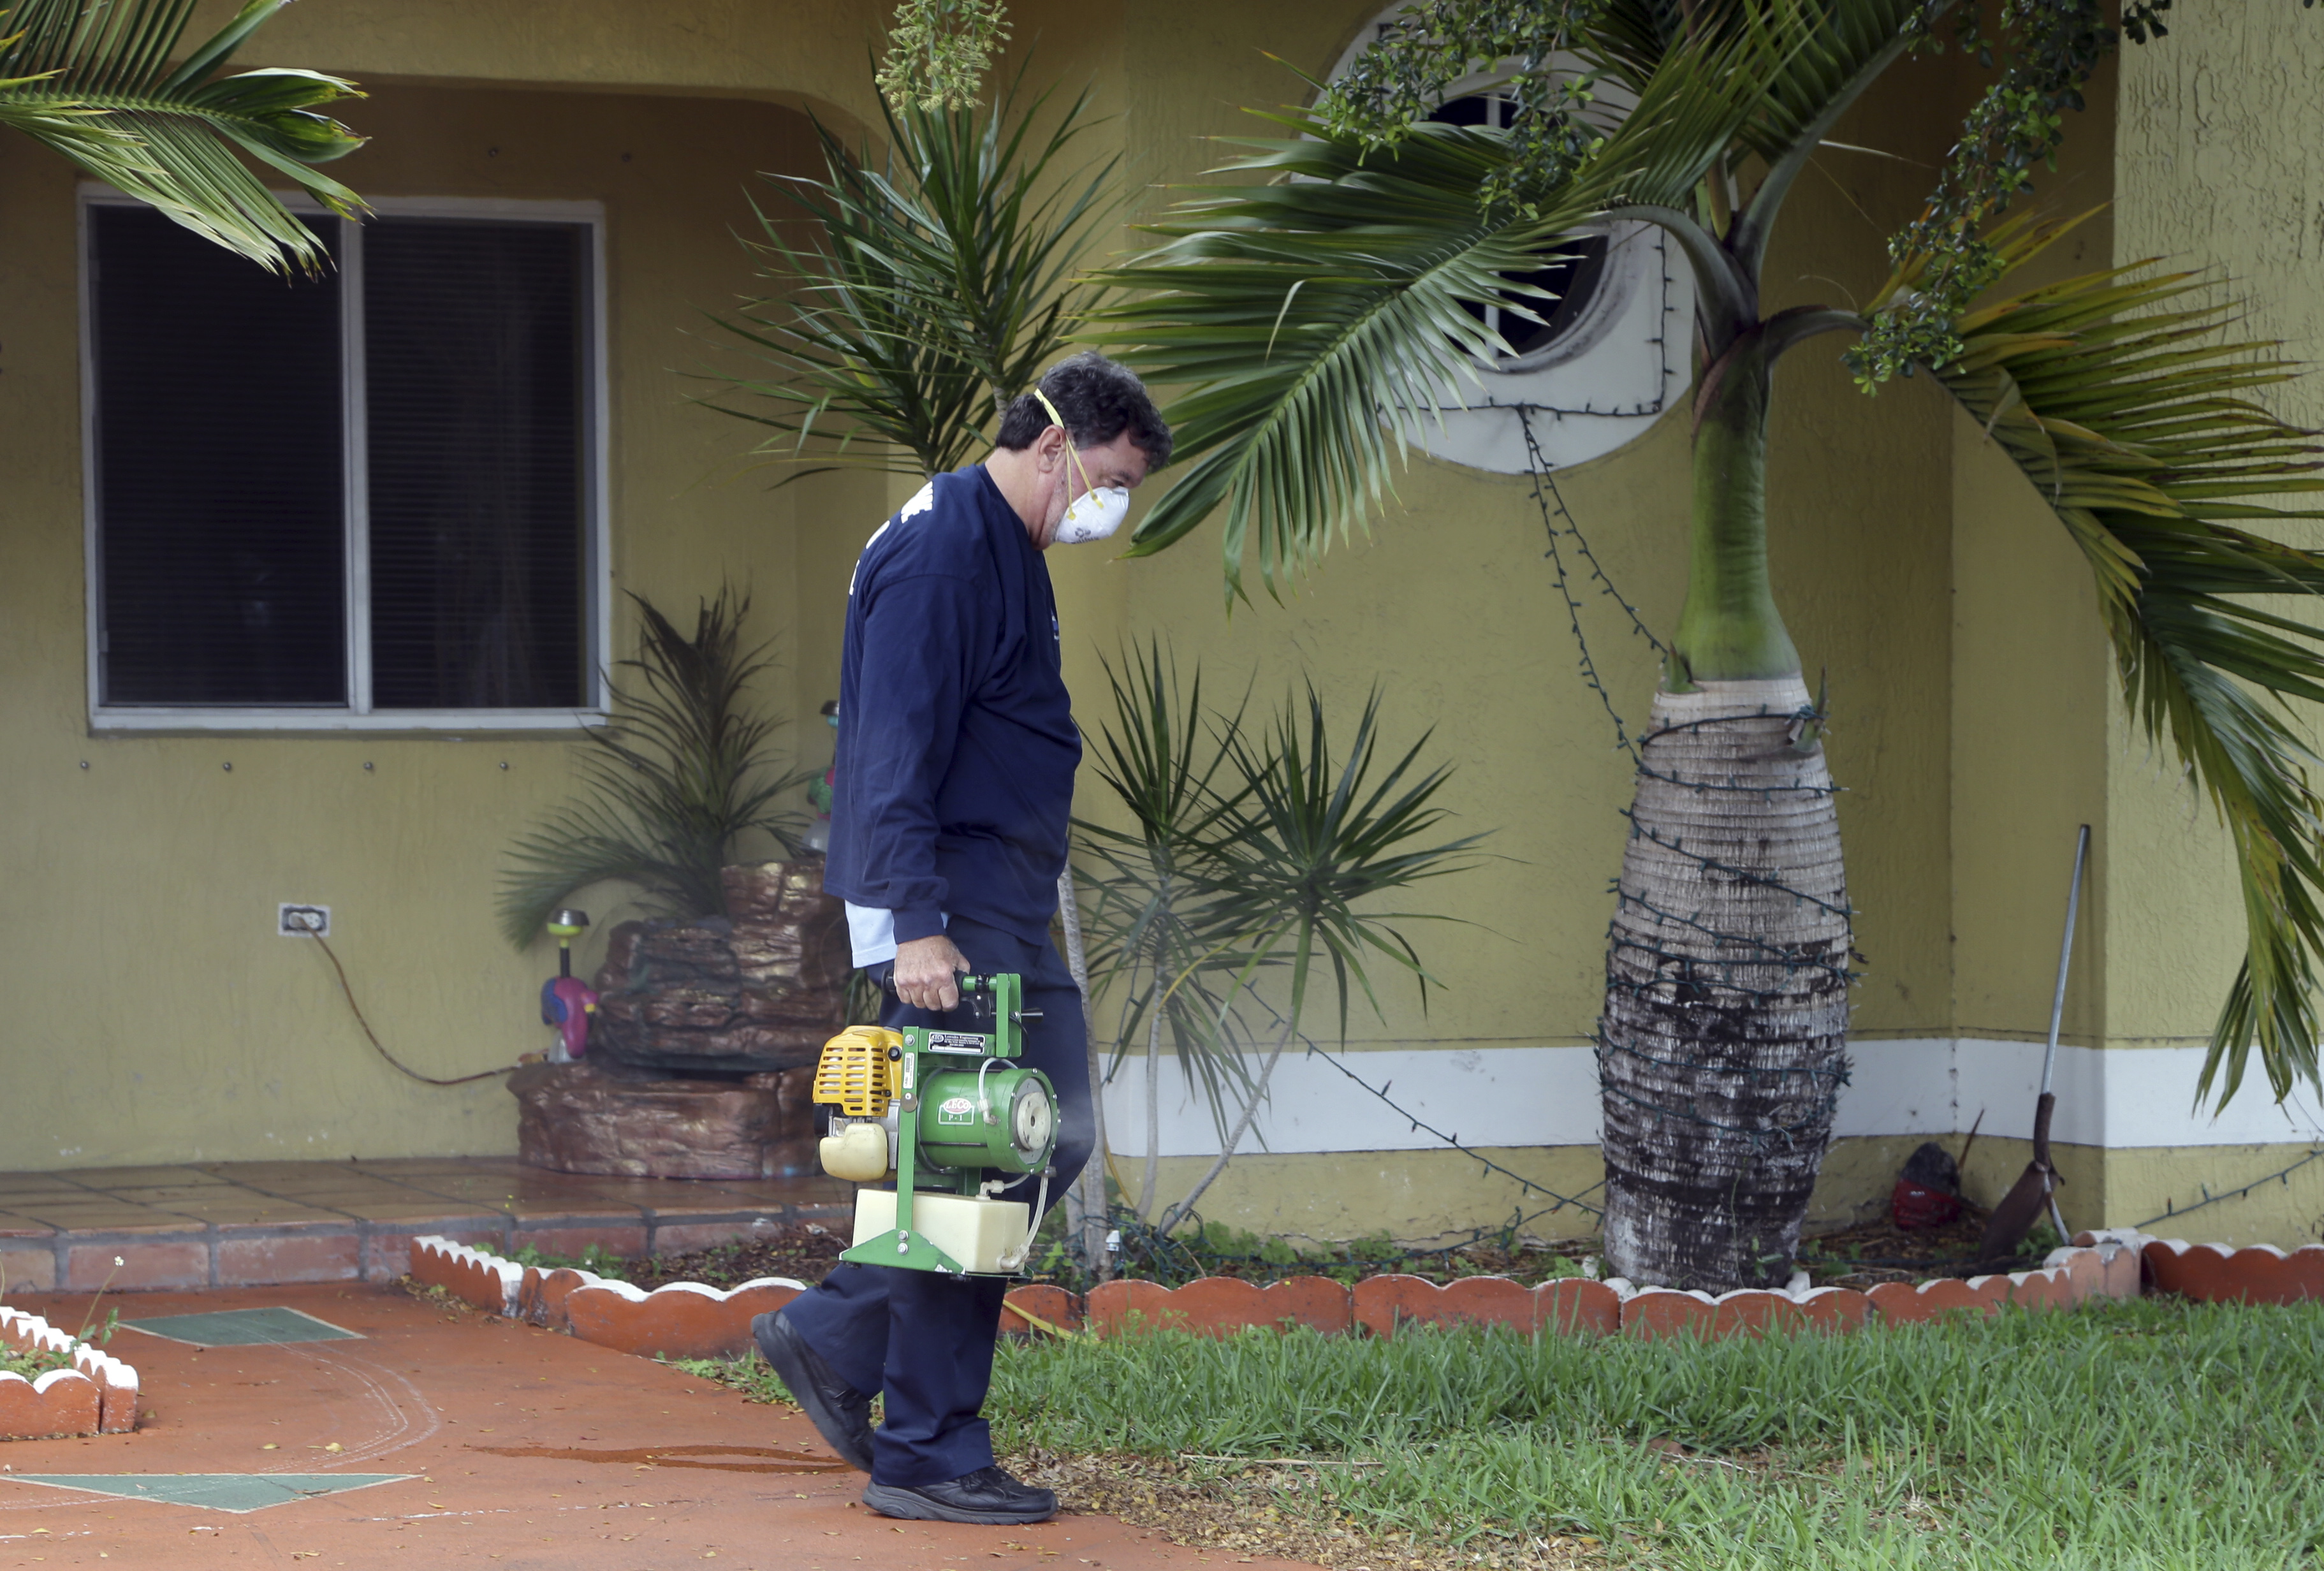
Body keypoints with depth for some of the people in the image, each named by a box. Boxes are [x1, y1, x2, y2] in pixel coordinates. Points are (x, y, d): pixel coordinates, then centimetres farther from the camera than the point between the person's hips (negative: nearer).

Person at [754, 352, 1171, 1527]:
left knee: (1049, 1138, 9)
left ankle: (832, 1337, 17)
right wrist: (917, 926, -26)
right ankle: (927, 1458, -1)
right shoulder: (937, 550, -15)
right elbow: (898, 752, -21)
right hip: (950, 913, -10)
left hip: (1009, 914, 10)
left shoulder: (1009, 552, 18)